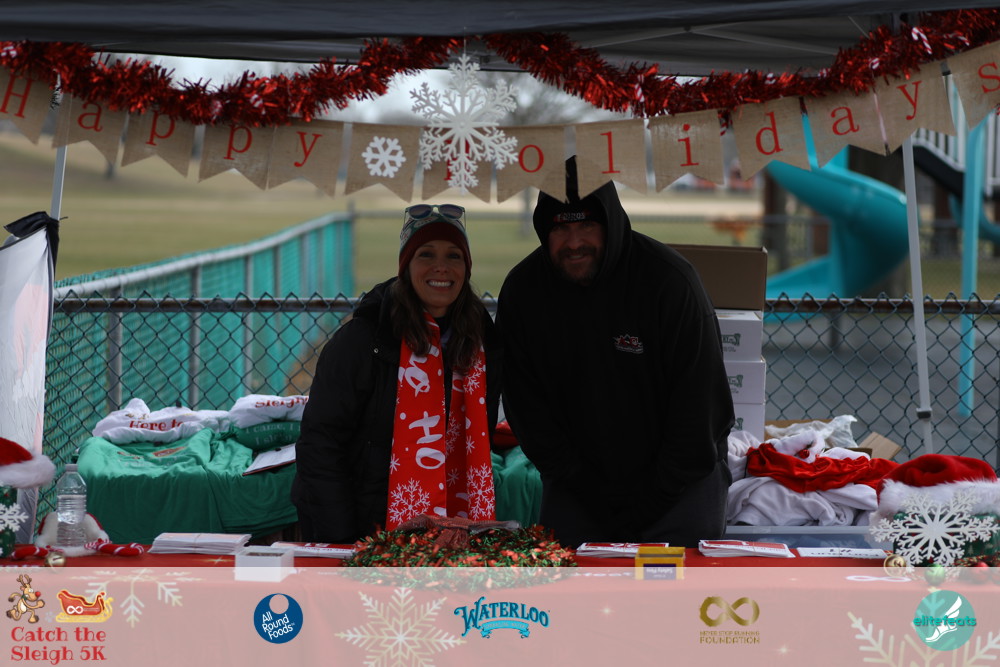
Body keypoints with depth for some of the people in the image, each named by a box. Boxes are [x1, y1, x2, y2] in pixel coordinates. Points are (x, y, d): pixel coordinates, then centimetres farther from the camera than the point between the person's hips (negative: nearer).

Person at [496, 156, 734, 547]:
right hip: (577, 481, 3)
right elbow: (527, 409, -2)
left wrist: (651, 499, -12)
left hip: (678, 478, -3)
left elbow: (700, 405, -13)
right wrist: (594, 495, -8)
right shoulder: (521, 291, -6)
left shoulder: (670, 280, -17)